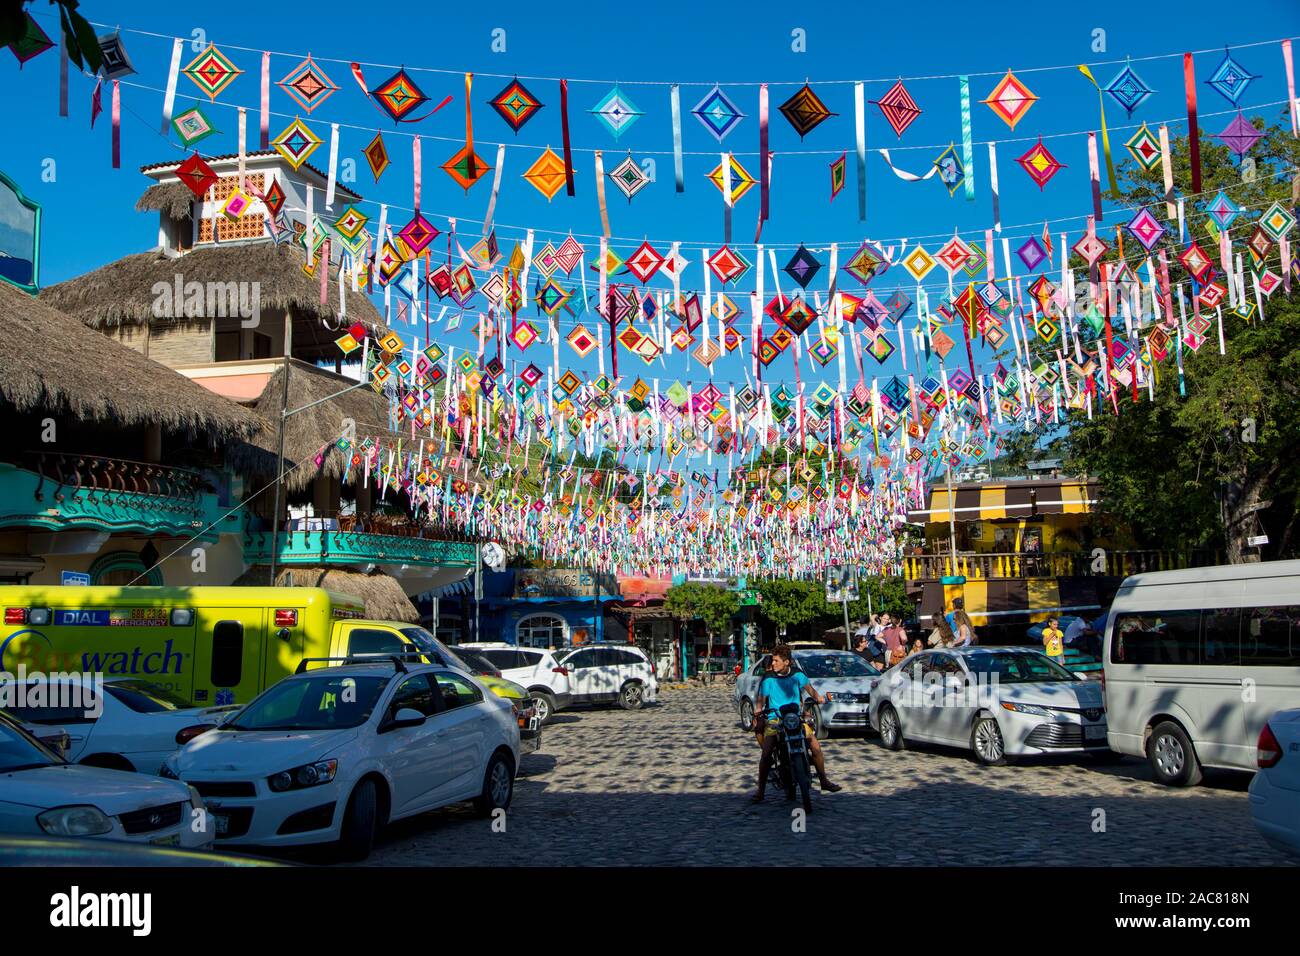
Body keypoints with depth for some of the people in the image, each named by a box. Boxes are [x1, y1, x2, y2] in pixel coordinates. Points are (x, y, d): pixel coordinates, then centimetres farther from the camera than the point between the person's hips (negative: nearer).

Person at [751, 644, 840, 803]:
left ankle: (824, 781, 14)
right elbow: (761, 700, -4)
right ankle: (760, 791, -9)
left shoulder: (797, 675, 0)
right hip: (774, 719, -2)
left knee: (815, 747, -8)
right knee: (766, 754, -18)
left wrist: (817, 697, -10)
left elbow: (808, 687, 10)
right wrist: (757, 712, -23)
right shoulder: (768, 678, -5)